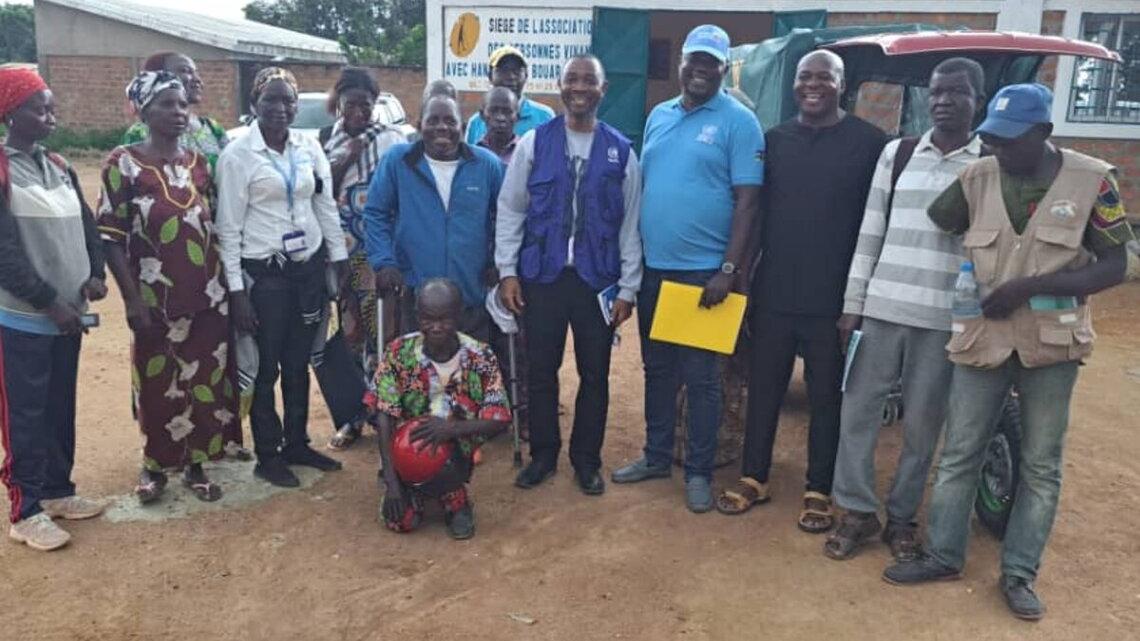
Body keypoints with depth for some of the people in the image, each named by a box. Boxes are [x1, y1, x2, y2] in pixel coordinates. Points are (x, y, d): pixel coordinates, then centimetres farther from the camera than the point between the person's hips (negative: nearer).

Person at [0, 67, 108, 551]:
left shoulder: (59, 167, 10)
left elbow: (86, 224, 13)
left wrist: (94, 273, -5)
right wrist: (49, 302, -17)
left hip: (66, 314, 6)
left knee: (61, 409, 15)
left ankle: (57, 490, 29)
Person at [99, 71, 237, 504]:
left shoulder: (198, 162, 6)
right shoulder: (123, 163, -7)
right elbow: (111, 237, -8)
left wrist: (229, 284, 7)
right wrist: (133, 300, -13)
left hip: (208, 296, 4)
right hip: (156, 299, -3)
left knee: (207, 381, 8)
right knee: (159, 386, 9)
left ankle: (196, 465, 25)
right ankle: (154, 465, 29)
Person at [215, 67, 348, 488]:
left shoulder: (309, 147, 4)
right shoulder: (237, 155, -9)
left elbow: (326, 206, 10)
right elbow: (229, 227, -9)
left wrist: (339, 258, 7)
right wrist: (236, 289, -12)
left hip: (308, 265, 4)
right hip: (264, 272, -4)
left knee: (298, 362, 14)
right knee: (266, 366, 7)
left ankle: (297, 444, 29)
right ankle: (268, 455, 21)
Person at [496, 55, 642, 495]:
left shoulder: (621, 150, 3)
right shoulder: (534, 143, 1)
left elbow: (630, 224, 3)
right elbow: (510, 210, 3)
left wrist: (628, 288, 0)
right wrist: (507, 272, -3)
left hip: (597, 279, 1)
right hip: (542, 275, 0)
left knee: (594, 374, 9)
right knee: (541, 370, 8)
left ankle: (586, 459, 26)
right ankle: (543, 454, 26)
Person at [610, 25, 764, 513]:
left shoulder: (738, 121, -6)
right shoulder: (658, 116, 12)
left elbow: (746, 200, -10)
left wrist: (728, 270, -16)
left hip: (703, 271, -5)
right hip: (653, 267, 6)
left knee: (699, 376, 3)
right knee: (657, 369, 15)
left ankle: (699, 472, 18)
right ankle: (656, 456, 30)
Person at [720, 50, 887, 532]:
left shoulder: (869, 142, -2)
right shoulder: (774, 139, 8)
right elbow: (756, 212, 11)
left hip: (833, 298, -3)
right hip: (772, 293, 3)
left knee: (826, 398, 8)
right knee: (763, 389, 11)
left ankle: (819, 492, 22)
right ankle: (753, 478, 26)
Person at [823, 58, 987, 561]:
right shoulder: (896, 153, 7)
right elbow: (870, 233, 6)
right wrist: (852, 303, 3)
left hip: (945, 318, -2)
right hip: (881, 307, 2)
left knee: (922, 424, 7)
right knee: (858, 410, 4)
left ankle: (902, 517, 24)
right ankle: (858, 512, 19)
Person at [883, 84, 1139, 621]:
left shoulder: (1091, 180, -7)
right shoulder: (976, 180, -1)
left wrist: (1032, 286, -18)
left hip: (1052, 342, -1)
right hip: (983, 338, 2)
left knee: (1041, 465, 9)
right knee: (958, 454, 7)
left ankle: (1019, 573, 23)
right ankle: (943, 556, 23)